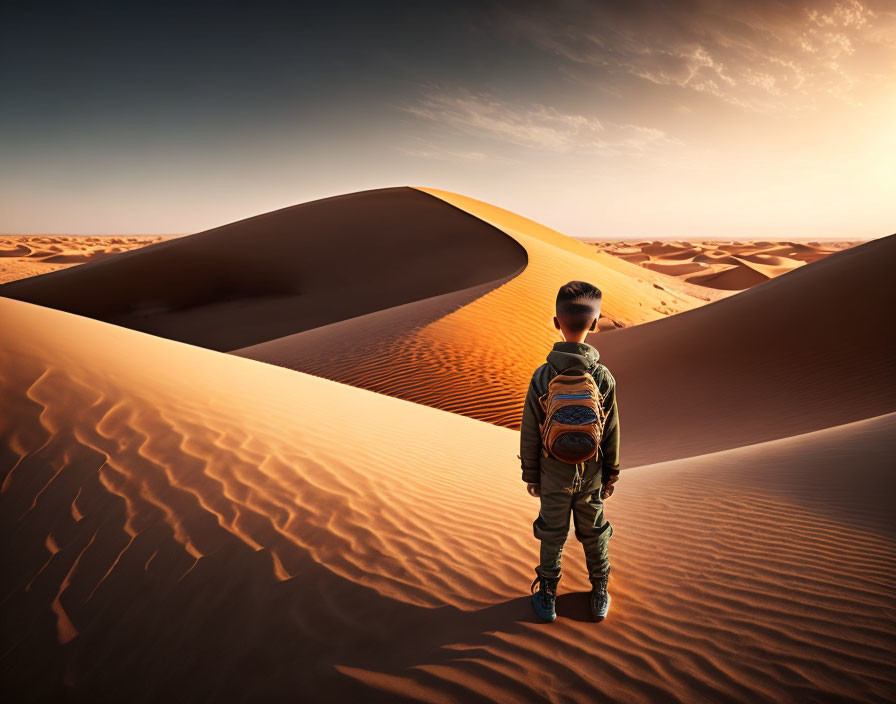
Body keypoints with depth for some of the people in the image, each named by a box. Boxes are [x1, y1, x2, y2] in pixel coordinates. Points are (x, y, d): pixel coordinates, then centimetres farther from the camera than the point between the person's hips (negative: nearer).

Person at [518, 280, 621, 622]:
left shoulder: (541, 378, -19)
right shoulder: (603, 377, -16)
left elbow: (529, 434, -11)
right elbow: (611, 434, -6)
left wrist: (531, 475, 3)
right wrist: (611, 475, 8)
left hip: (553, 476, -1)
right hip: (591, 475, 1)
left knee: (552, 536, 15)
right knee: (594, 535, 19)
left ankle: (547, 597, 30)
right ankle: (600, 595, 37)